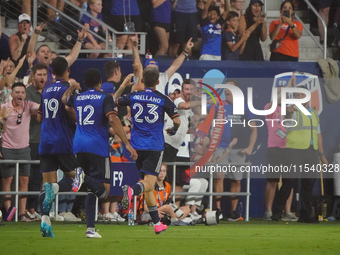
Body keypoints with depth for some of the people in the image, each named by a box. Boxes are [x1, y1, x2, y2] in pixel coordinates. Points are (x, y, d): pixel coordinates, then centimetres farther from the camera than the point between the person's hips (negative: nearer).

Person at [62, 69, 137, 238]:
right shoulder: (105, 98, -2)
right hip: (97, 147, -5)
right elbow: (113, 119, -16)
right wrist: (127, 144, -17)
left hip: (79, 147, 5)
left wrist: (71, 88, 57)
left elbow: (64, 99, 38)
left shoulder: (77, 98, 14)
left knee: (92, 190, 13)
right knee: (103, 190, -5)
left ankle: (90, 228, 1)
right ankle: (85, 178, -36)